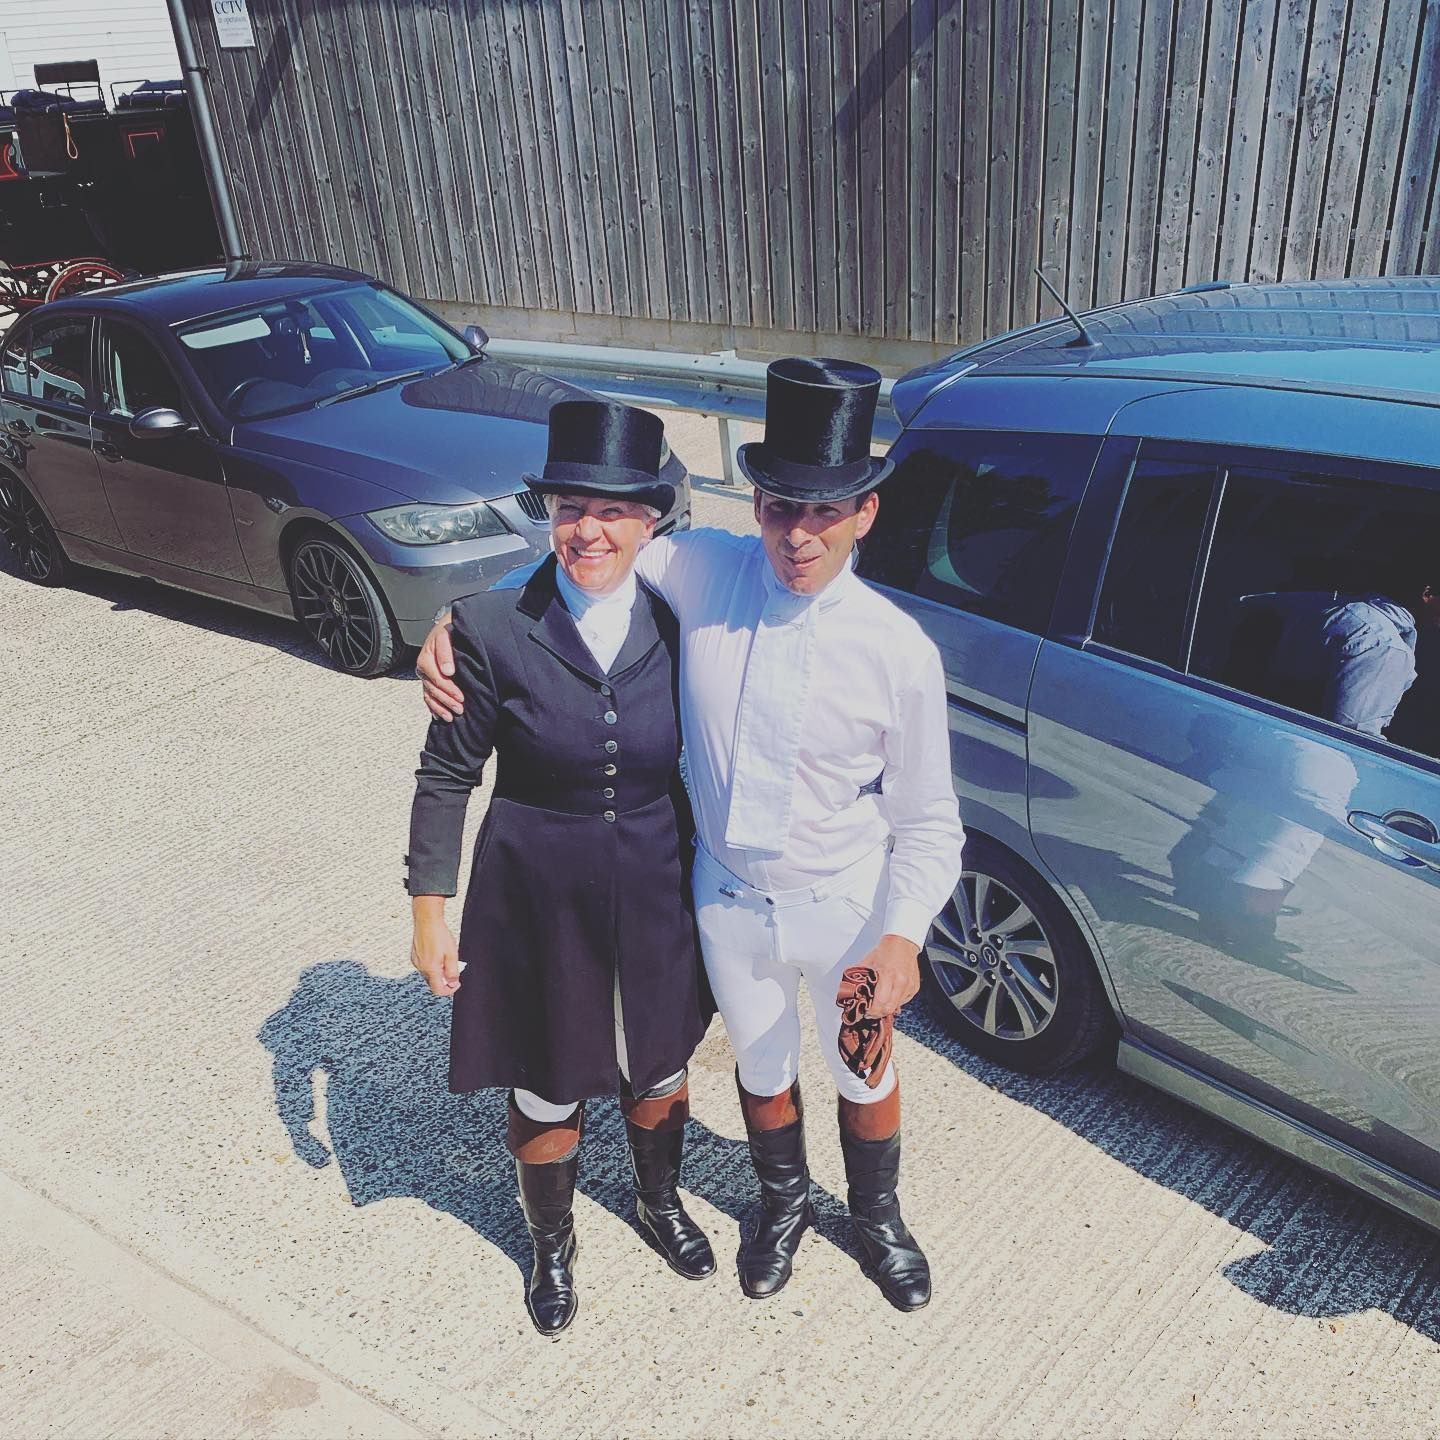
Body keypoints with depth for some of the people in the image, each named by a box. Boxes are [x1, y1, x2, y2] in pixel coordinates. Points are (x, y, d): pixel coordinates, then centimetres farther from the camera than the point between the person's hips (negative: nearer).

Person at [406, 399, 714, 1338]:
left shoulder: (678, 626, -9)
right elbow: (447, 776, -8)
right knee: (547, 1090, 17)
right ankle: (552, 1243, 47)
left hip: (656, 897, 2)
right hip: (538, 902, -2)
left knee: (659, 1067, 23)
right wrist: (431, 909, -7)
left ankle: (662, 1201, 55)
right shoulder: (493, 629, -17)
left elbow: (700, 759, 3)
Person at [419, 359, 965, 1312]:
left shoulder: (899, 652, -21)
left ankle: (877, 1216, 56)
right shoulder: (701, 573, -17)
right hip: (731, 905, 2)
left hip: (846, 911, -1)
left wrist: (902, 935, -26)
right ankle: (784, 1204, 58)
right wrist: (456, 622, -14)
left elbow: (928, 821, -12)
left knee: (864, 1075, 24)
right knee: (763, 1072, 26)